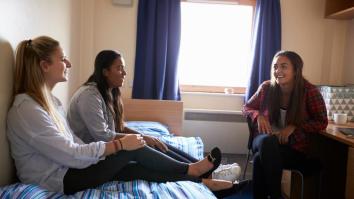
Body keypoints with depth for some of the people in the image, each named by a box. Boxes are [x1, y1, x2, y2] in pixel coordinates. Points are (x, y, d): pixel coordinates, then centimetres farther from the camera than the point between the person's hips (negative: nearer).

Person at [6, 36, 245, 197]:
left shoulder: (49, 100, 10)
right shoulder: (26, 109, -22)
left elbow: (71, 145, 10)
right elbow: (70, 154, -25)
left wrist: (107, 150, -2)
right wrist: (119, 144, -21)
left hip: (70, 168, 9)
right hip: (59, 180, -9)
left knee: (141, 168, -4)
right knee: (133, 150, -15)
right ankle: (190, 169, 4)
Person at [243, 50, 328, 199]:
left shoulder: (309, 91, -10)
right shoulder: (267, 87, -4)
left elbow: (322, 123, -4)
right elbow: (247, 107, 9)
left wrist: (294, 127, -18)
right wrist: (259, 115, -14)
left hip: (294, 147, -3)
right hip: (264, 141, 3)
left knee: (260, 159, -33)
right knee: (266, 142, -36)